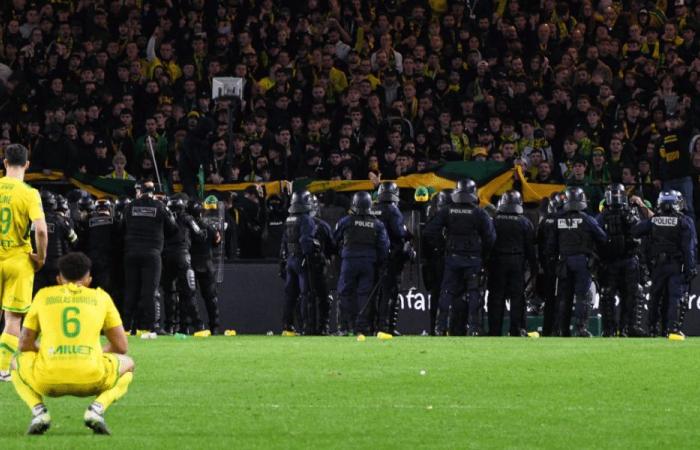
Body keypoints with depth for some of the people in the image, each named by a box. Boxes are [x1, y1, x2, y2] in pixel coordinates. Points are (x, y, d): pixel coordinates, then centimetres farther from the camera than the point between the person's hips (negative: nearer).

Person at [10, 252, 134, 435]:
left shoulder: (43, 295, 16)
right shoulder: (101, 297, 16)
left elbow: (24, 345, 18)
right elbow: (121, 347, 16)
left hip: (48, 379, 1)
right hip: (91, 378, -1)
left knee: (17, 363, 35)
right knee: (128, 364, 32)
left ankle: (38, 410, 6)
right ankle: (97, 408, 2)